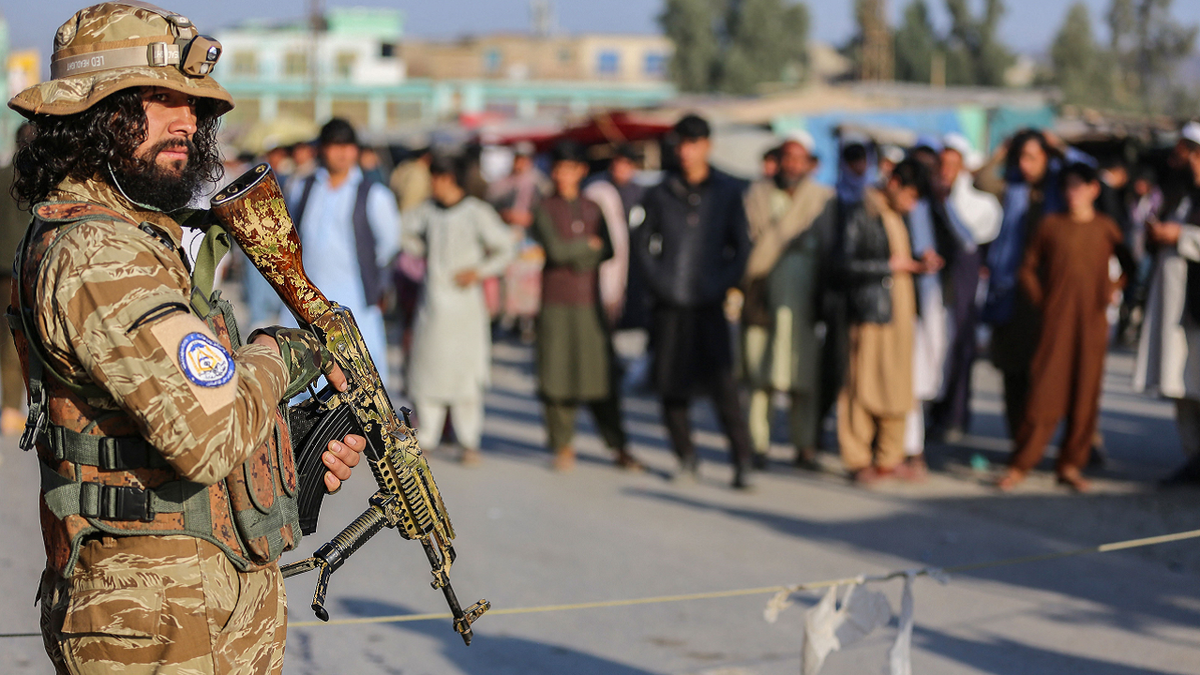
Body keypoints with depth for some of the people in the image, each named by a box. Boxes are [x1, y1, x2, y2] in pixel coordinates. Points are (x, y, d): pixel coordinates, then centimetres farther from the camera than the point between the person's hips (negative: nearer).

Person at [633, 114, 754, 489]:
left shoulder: (727, 191, 7)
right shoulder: (660, 194, 9)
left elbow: (741, 244, 11)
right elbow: (643, 241, 15)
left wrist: (724, 281, -2)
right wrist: (657, 279, 1)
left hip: (710, 303, -2)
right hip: (671, 303, 2)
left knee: (722, 383, -13)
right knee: (671, 384, 4)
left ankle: (741, 461, -11)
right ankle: (686, 457, 19)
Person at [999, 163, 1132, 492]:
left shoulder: (1106, 228, 6)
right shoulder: (1050, 225, 3)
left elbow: (1130, 267, 18)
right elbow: (1029, 267, 10)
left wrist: (1111, 292, 6)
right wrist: (1040, 301, 1)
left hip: (1093, 321, 2)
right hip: (1055, 320, -2)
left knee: (1085, 393, 2)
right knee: (1045, 391, -7)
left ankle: (1070, 465, 11)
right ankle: (1021, 464, -3)